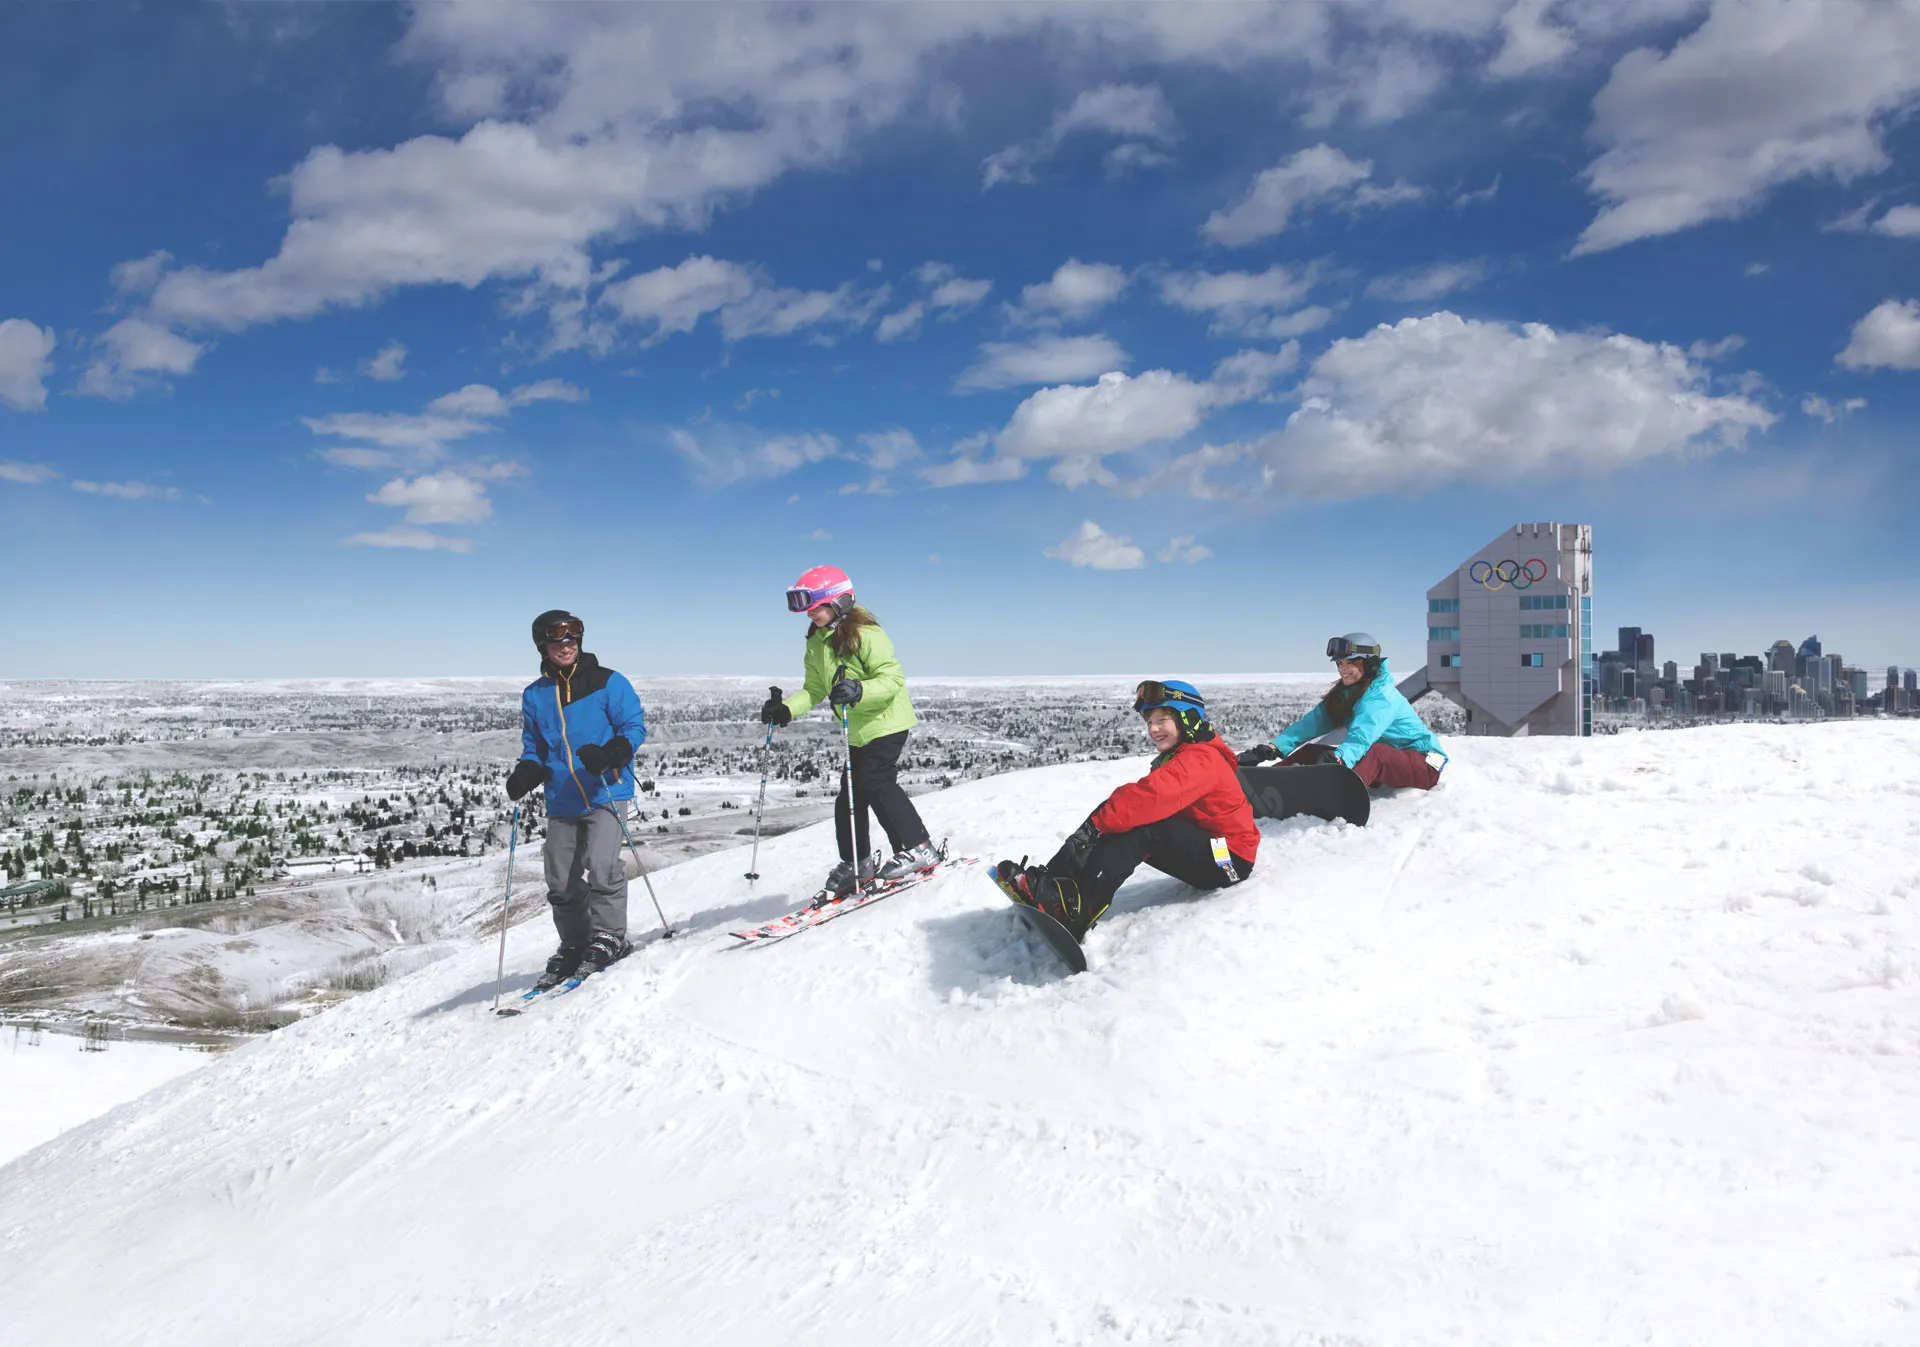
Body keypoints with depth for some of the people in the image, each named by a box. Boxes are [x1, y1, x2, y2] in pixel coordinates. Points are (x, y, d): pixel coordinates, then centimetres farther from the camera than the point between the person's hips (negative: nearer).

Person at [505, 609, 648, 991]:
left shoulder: (607, 682, -2)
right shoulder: (534, 695, 11)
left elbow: (635, 727, -4)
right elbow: (533, 749, 18)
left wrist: (609, 754, -21)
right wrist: (525, 774, -3)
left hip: (606, 794, -5)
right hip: (561, 803, 5)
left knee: (600, 867, -18)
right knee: (561, 883, 7)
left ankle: (607, 939, -1)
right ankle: (574, 947, 24)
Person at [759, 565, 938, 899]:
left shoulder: (865, 633, -19)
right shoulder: (816, 642, 7)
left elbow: (893, 678, -24)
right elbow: (815, 690, 11)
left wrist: (858, 690, -41)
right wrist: (786, 709, -5)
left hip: (886, 723, -9)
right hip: (857, 731, 9)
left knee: (875, 784, -16)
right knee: (850, 793, 9)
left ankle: (918, 849, -5)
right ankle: (856, 863, 21)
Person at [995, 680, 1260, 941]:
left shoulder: (1201, 759, -19)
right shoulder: (1177, 759, 16)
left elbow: (1152, 795, -35)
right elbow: (1147, 799, 6)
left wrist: (1096, 824, -39)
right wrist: (1096, 825, -9)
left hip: (1228, 860, -9)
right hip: (1202, 854, 9)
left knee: (1139, 826, -28)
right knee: (1129, 819, -9)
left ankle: (1073, 912, -40)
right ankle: (1052, 881, -21)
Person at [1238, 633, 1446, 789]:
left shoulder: (1380, 695, -18)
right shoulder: (1343, 695, 6)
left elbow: (1364, 732, -38)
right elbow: (1312, 722, -8)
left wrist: (1339, 758, -57)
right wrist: (1274, 747, -23)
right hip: (1378, 766, 8)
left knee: (1372, 752, -39)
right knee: (1310, 751, -4)